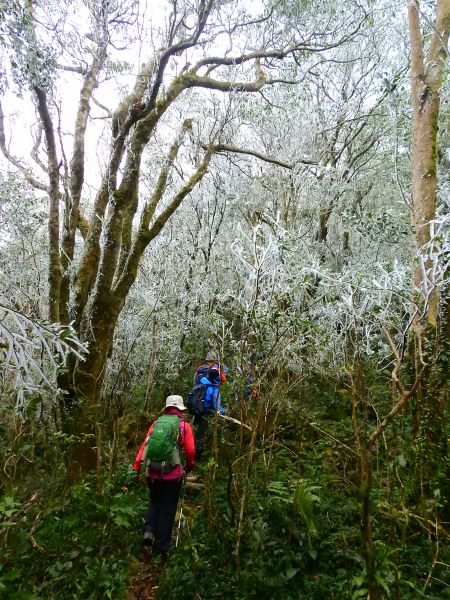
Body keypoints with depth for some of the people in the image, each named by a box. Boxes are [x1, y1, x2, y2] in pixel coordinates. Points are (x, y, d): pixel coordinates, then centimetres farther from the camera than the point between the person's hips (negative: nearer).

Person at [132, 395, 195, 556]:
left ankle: (149, 531, 7)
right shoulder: (184, 425, -2)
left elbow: (144, 445, 0)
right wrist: (189, 467, 14)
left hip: (153, 473, 3)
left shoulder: (156, 423, 6)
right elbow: (190, 451, -5)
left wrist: (136, 467, 2)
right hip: (173, 474, -3)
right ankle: (161, 547, 19)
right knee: (167, 509, 12)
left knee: (154, 503, 26)